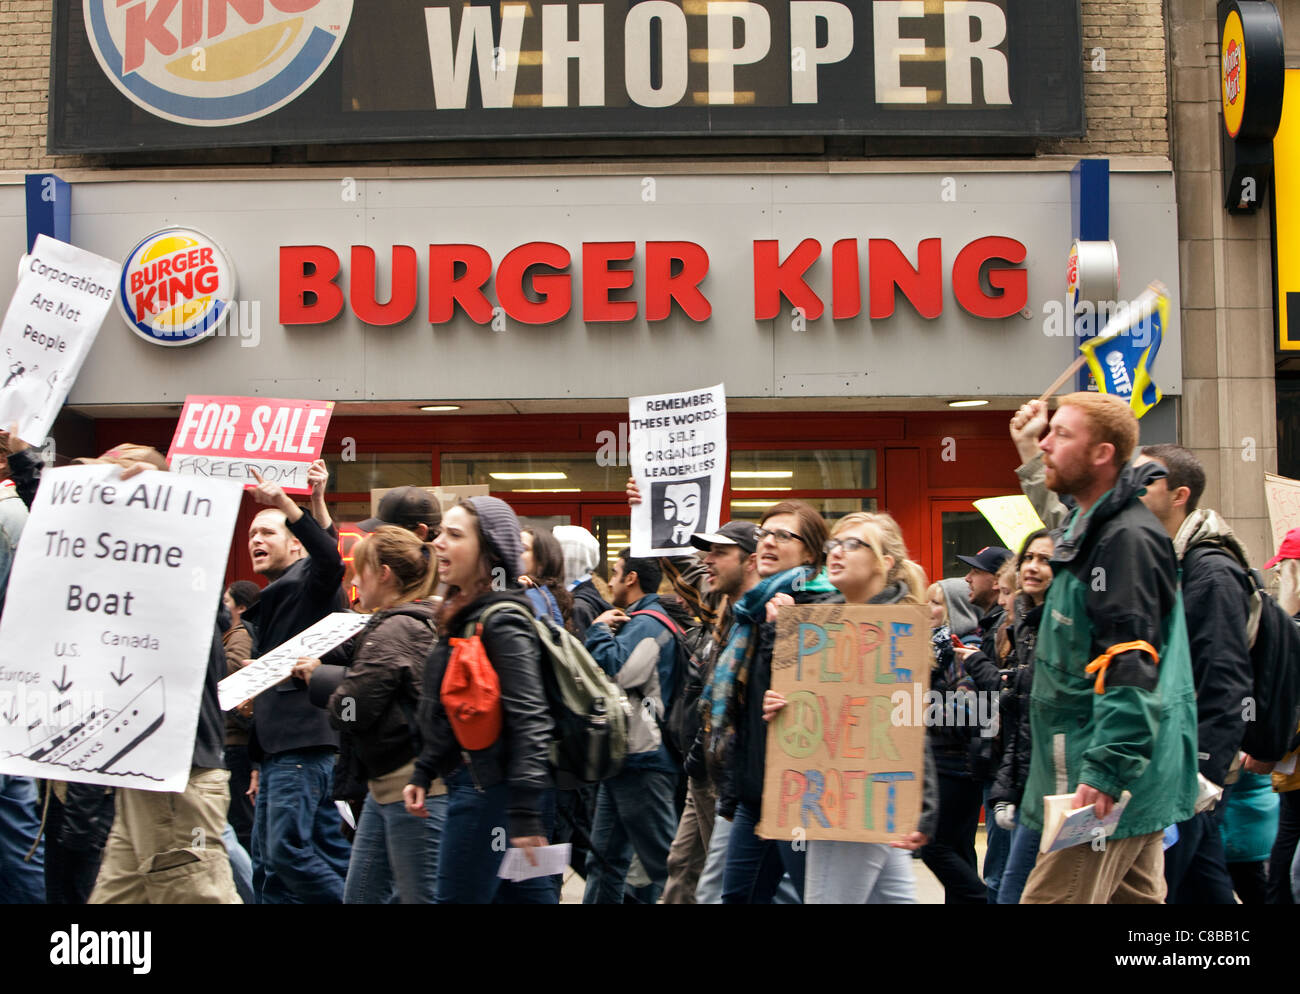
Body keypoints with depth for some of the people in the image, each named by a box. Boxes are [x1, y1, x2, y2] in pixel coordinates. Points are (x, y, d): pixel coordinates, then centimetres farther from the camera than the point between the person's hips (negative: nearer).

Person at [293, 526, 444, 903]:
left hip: (412, 789, -11)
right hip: (387, 786, 11)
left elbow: (350, 711, -18)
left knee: (421, 897, -5)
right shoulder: (419, 622, 14)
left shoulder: (395, 630, -17)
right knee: (360, 896, 15)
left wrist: (318, 679, -1)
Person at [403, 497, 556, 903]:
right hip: (471, 781, 9)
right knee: (532, 894, 11)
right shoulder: (462, 615, 14)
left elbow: (528, 721, -22)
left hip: (489, 790, -9)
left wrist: (525, 815, -26)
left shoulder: (502, 621, -15)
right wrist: (422, 773, 18)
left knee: (457, 897, -3)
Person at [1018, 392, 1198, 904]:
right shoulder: (1093, 527, 17)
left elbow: (1131, 670, -24)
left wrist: (1105, 772, -28)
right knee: (1136, 896, 14)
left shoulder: (1127, 538, -16)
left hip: (1110, 787, -11)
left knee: (1051, 896, -12)